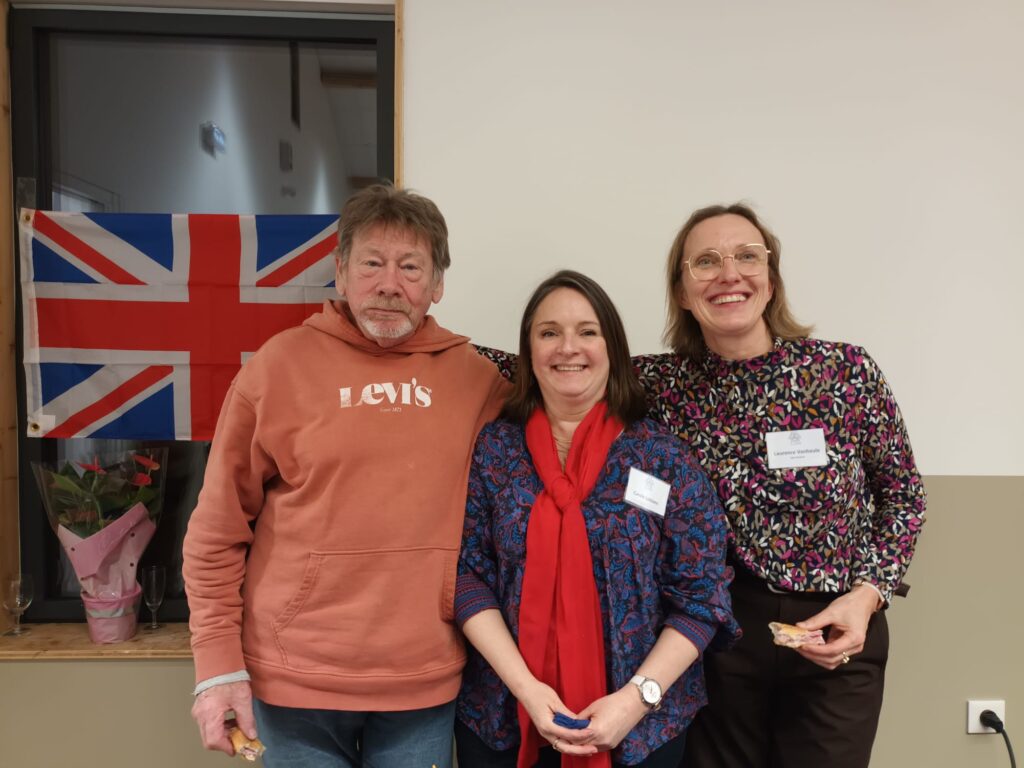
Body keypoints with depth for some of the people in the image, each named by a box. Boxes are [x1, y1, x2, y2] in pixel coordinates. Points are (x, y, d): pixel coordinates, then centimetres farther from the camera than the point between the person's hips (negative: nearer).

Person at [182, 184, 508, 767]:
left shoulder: (477, 378, -2)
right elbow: (217, 532, -2)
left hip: (426, 685, 1)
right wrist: (220, 663, -4)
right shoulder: (279, 365, -6)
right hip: (296, 682, 0)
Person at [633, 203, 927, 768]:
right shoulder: (663, 384, -9)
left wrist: (868, 594, -10)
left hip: (835, 636, 0)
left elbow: (902, 494, 1)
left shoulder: (846, 371, -11)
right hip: (714, 632, 1)